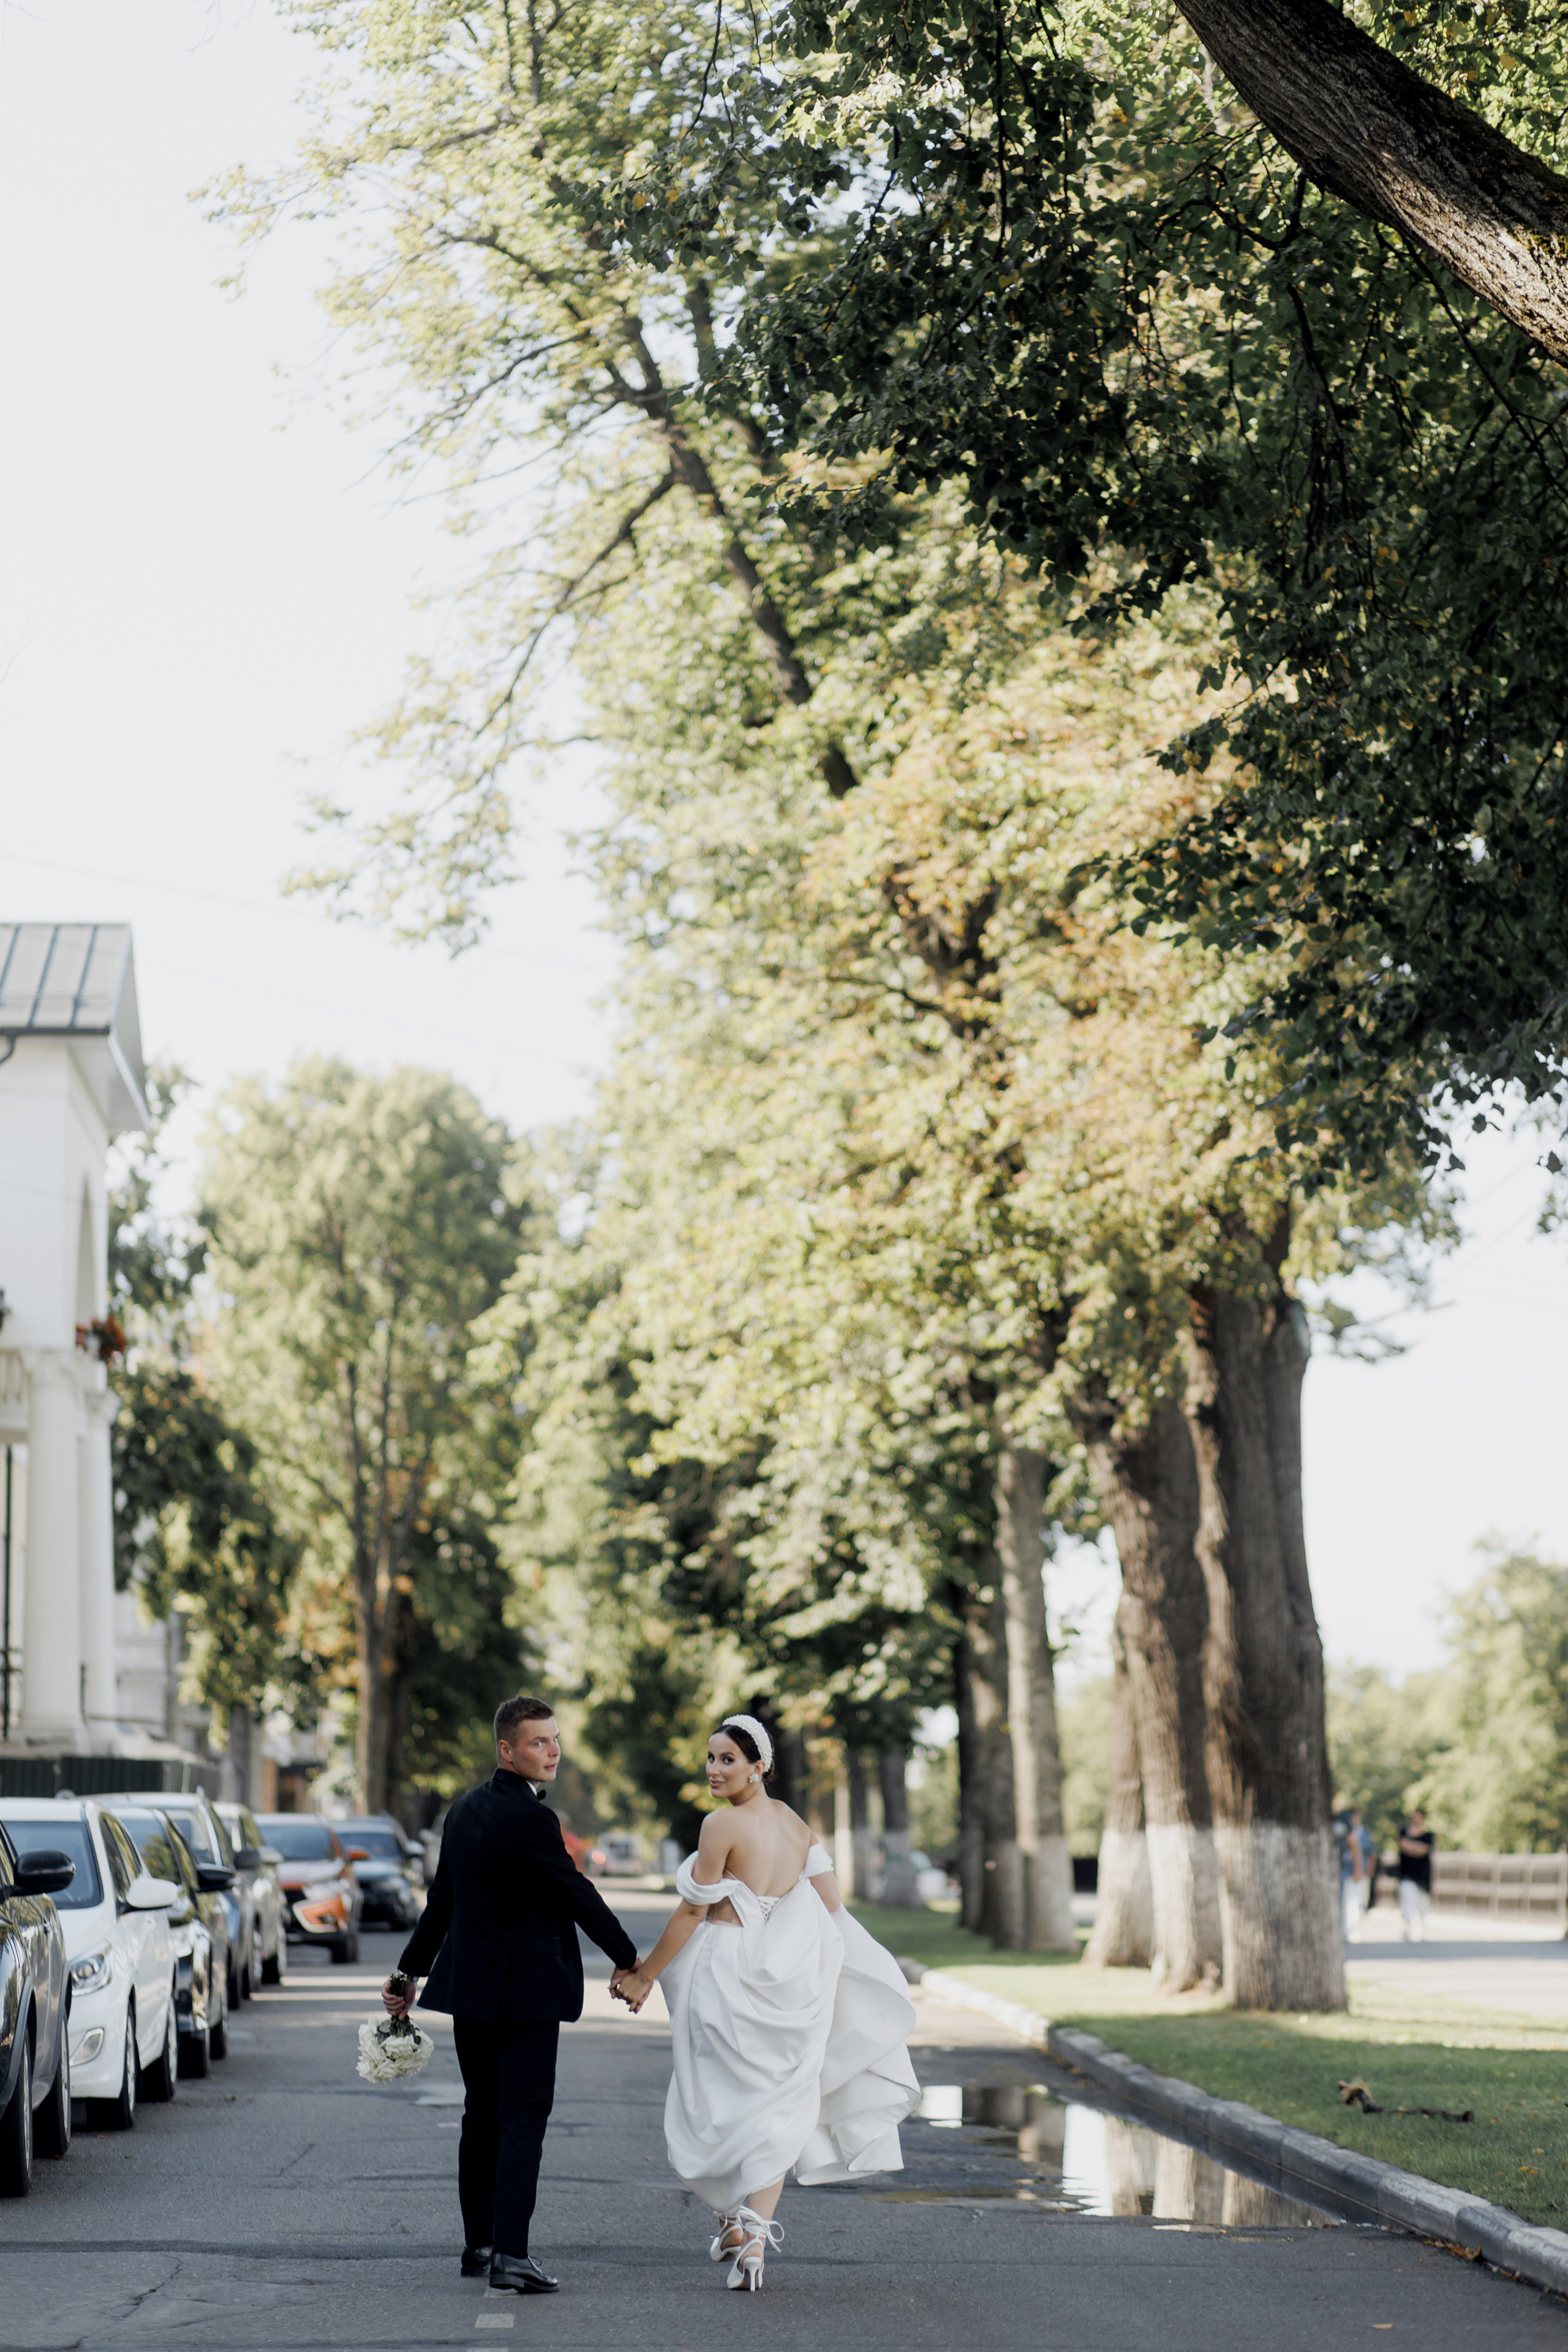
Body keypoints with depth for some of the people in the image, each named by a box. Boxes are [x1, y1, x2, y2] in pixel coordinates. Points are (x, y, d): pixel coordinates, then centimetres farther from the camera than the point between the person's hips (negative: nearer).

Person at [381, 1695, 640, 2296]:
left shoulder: (466, 1810, 9)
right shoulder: (529, 1818, -17)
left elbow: (441, 1900, 16)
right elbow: (578, 1895, -13)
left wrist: (409, 1971, 25)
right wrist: (627, 1960, -2)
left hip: (469, 1986, 8)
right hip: (524, 1991, -8)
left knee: (482, 2116, 15)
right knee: (523, 2119, -7)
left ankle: (478, 2246, 22)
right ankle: (510, 2254, -13)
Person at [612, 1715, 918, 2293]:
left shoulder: (723, 1825, -12)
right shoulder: (795, 1823, 8)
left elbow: (692, 1911, -9)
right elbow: (830, 1906, 8)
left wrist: (645, 1974, 0)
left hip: (729, 1976, -5)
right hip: (792, 1977, 5)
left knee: (721, 2100, 11)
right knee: (775, 2104, 5)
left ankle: (732, 2223, 14)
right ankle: (755, 2236, -5)